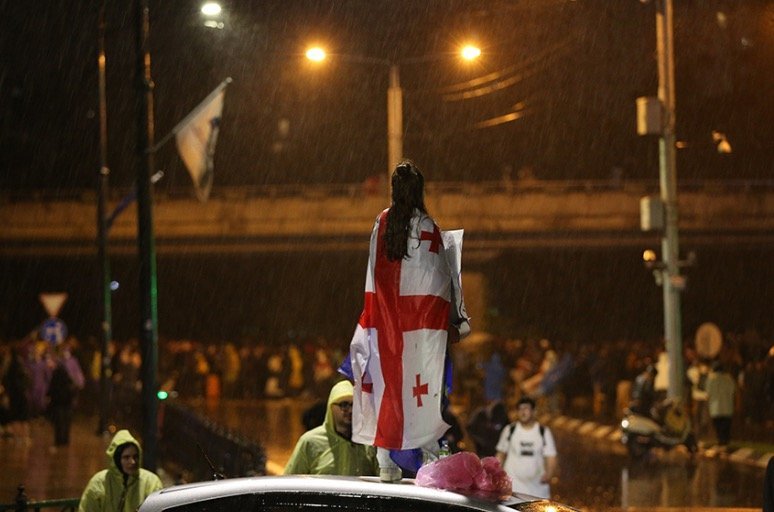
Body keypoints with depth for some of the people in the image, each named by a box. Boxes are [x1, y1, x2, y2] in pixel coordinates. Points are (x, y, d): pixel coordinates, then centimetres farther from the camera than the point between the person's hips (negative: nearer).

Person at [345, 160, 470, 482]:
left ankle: (385, 462, 4)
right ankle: (430, 456, 6)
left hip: (385, 319, 3)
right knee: (423, 383, 4)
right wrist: (452, 322, 2)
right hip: (422, 319, -3)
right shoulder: (426, 227, -9)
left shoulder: (382, 223, 1)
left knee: (386, 382, 5)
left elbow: (374, 275, 6)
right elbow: (438, 279, -6)